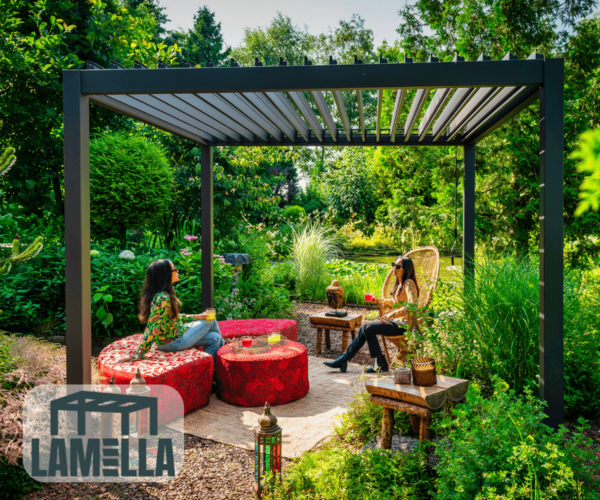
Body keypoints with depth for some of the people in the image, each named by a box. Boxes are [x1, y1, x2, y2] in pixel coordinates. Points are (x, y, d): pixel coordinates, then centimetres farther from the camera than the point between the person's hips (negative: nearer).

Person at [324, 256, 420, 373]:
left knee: (367, 327, -17)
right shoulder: (400, 283, 15)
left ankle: (381, 364, -7)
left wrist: (392, 314, -32)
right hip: (398, 321, 9)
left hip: (404, 324, -9)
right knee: (364, 328, 0)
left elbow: (412, 306, -28)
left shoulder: (408, 284, -14)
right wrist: (377, 300, 15)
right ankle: (343, 360, 3)